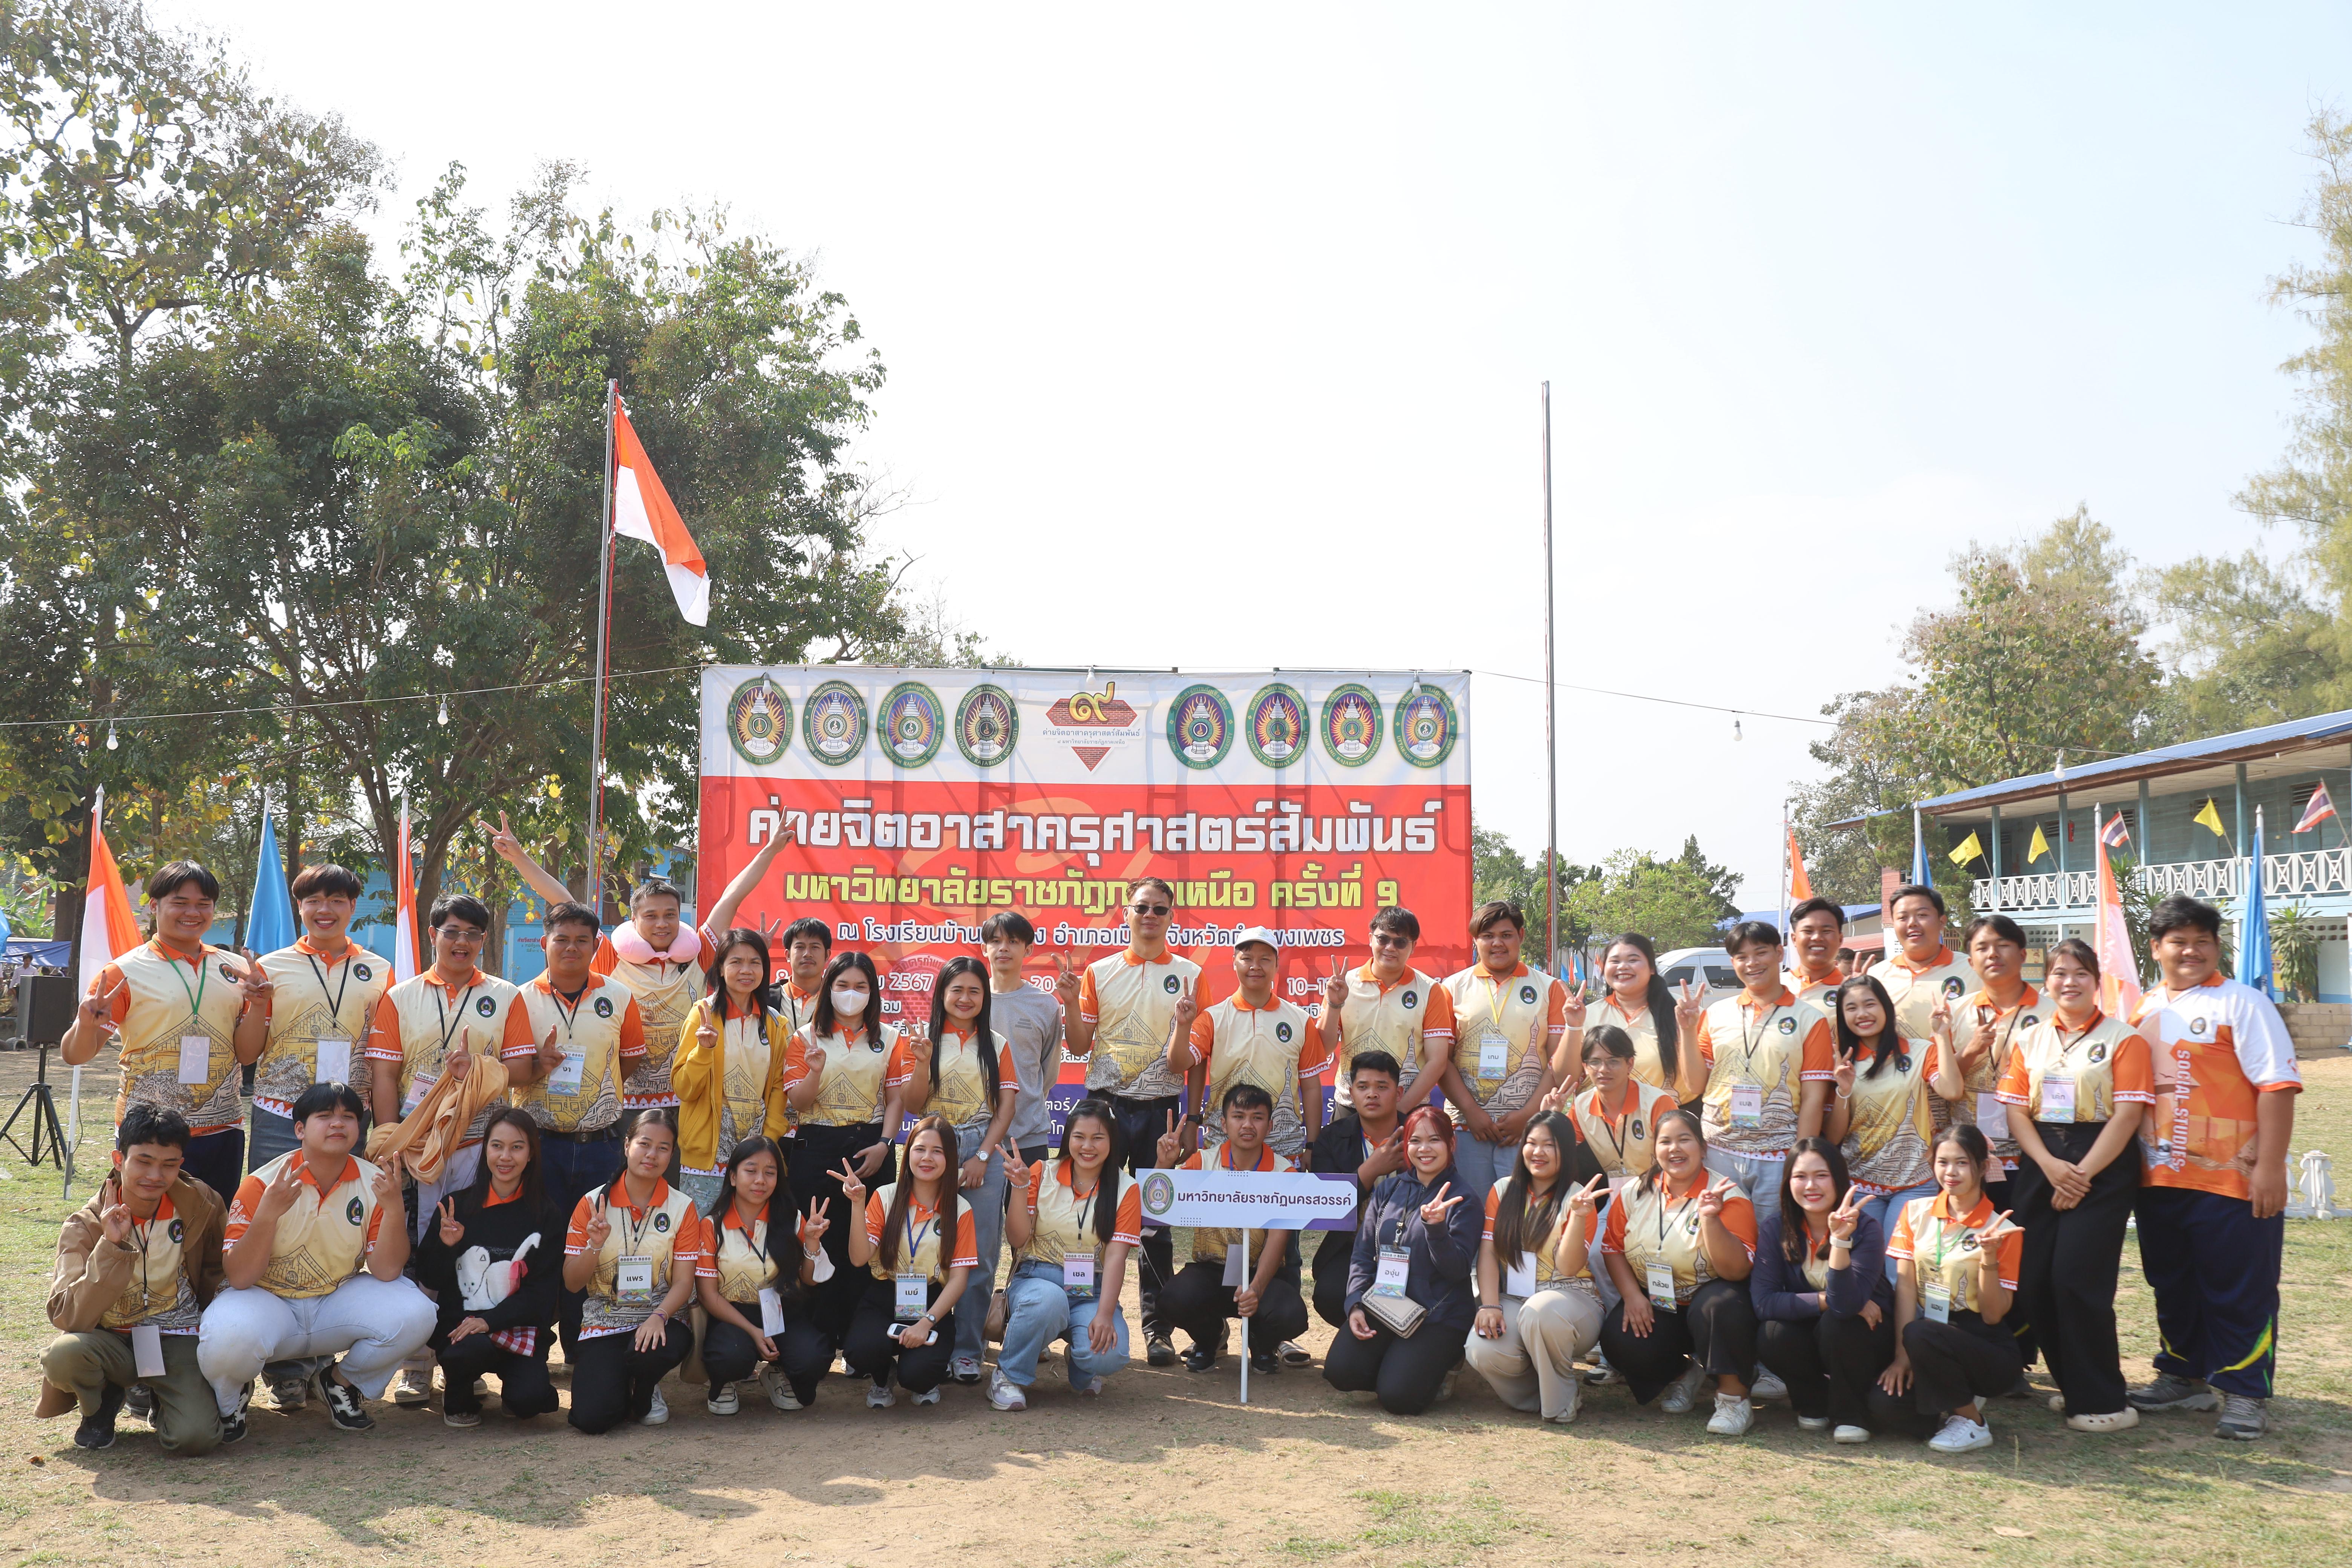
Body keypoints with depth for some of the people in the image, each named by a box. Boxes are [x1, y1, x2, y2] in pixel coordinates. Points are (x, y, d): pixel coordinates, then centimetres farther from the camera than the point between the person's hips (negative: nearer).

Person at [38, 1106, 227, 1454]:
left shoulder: (201, 1205, -6)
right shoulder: (86, 1226, -10)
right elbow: (67, 1318, -22)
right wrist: (110, 1247, -32)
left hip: (178, 1342, 0)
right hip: (114, 1342, 0)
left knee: (196, 1437, -25)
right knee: (62, 1355, -34)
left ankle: (158, 1399, 12)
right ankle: (102, 1404, 2)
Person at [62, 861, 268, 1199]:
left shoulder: (235, 970, 8)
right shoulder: (126, 973, -3)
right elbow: (74, 1056, -5)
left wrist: (258, 1004, -5)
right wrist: (87, 1025, -26)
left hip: (222, 1133, 4)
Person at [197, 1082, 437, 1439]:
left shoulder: (373, 1183, -7)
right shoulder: (263, 1185, -14)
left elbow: (386, 1271, -12)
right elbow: (238, 1279, -19)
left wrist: (394, 1209, -28)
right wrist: (268, 1214, -34)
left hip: (339, 1301, 3)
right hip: (267, 1300, -2)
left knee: (415, 1315, -25)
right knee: (228, 1339, -37)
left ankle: (342, 1381, 8)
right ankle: (231, 1396, 4)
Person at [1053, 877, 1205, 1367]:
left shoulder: (1187, 974, 3)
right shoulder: (1099, 972, 7)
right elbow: (1079, 1046, 7)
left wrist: (1184, 1025, -20)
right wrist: (1070, 1003, -9)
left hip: (1159, 1107, -1)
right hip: (1106, 1103, 1)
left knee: (1157, 1220, 1)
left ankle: (1157, 1326, 9)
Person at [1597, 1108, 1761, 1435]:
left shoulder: (1728, 1197, -14)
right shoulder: (1636, 1193, -2)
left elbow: (1736, 1270, -24)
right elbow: (1613, 1248, 4)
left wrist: (1709, 1219, -37)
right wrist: (1632, 1295, -11)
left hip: (1707, 1296, -3)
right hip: (1653, 1303, 3)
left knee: (1721, 1304, -37)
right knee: (1619, 1342, -24)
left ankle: (1733, 1398, -14)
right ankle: (1684, 1373, 10)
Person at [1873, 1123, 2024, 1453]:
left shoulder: (2001, 1230, -5)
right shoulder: (1917, 1212, 5)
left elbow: (1993, 1315, -10)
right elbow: (1906, 1285, -3)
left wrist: (1988, 1256, -24)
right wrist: (1902, 1354, -12)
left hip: (1984, 1347, -4)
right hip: (1927, 1334, 4)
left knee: (1921, 1334, -36)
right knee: (1883, 1407, -24)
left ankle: (1972, 1422, -10)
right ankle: (1955, 1400, 9)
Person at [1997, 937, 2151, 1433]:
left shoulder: (2123, 1038, -2)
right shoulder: (2031, 1041, 12)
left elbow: (2128, 1114, -9)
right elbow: (2017, 1111, 5)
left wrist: (2080, 1174, -14)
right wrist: (2051, 1166, -11)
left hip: (2102, 1168, -5)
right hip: (2040, 1166, 5)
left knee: (2076, 1278, -12)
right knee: (2033, 1282, 2)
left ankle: (2101, 1402, 2)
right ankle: (2072, 1386, 20)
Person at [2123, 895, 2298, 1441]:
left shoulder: (2241, 1003, -7)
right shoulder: (2143, 1012, 12)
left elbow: (2278, 1085, -13)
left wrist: (2270, 1166, -18)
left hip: (2232, 1180, -6)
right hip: (2160, 1180, 6)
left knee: (2240, 1292, 1)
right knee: (2172, 1287, 16)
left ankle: (2246, 1395, 12)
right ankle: (2184, 1378, 30)